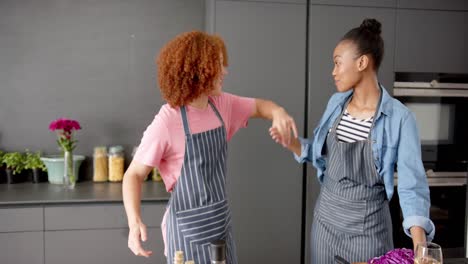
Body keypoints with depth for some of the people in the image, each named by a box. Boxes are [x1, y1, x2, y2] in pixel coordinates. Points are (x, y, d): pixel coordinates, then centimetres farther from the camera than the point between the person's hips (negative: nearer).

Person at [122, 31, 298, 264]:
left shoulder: (222, 104, -2)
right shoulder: (167, 122, -21)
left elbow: (258, 106, 15)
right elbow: (134, 174, -15)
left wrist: (278, 112, -9)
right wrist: (134, 221, -30)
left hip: (221, 220, 7)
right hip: (189, 227, -6)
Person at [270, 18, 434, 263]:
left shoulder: (399, 118, -17)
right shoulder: (336, 103, -1)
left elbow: (412, 184, -17)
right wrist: (291, 141, -7)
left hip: (367, 226, -5)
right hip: (325, 217, 5)